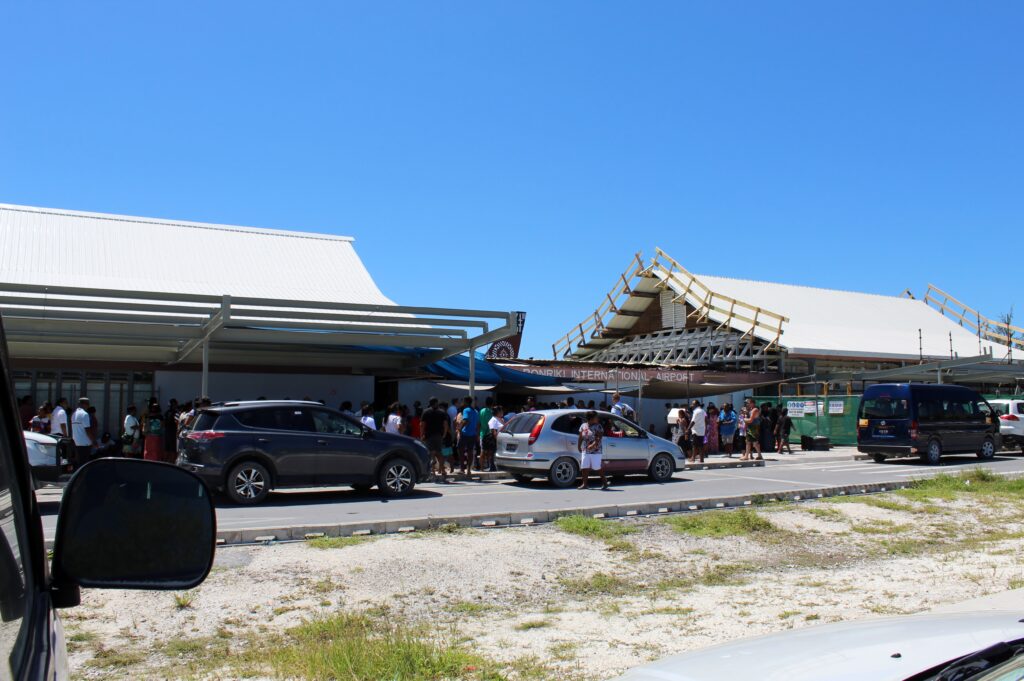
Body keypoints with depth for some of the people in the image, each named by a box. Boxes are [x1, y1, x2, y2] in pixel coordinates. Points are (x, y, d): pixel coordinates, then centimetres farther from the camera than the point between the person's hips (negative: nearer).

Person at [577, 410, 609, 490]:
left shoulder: (598, 426, -4)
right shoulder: (583, 426, 8)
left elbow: (599, 437, -17)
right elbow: (580, 438, 12)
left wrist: (594, 445, -30)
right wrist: (579, 447, 7)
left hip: (595, 451, -4)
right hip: (585, 451, 4)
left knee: (598, 468, -1)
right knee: (584, 467, 2)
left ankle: (604, 482, 14)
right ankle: (585, 484, 11)